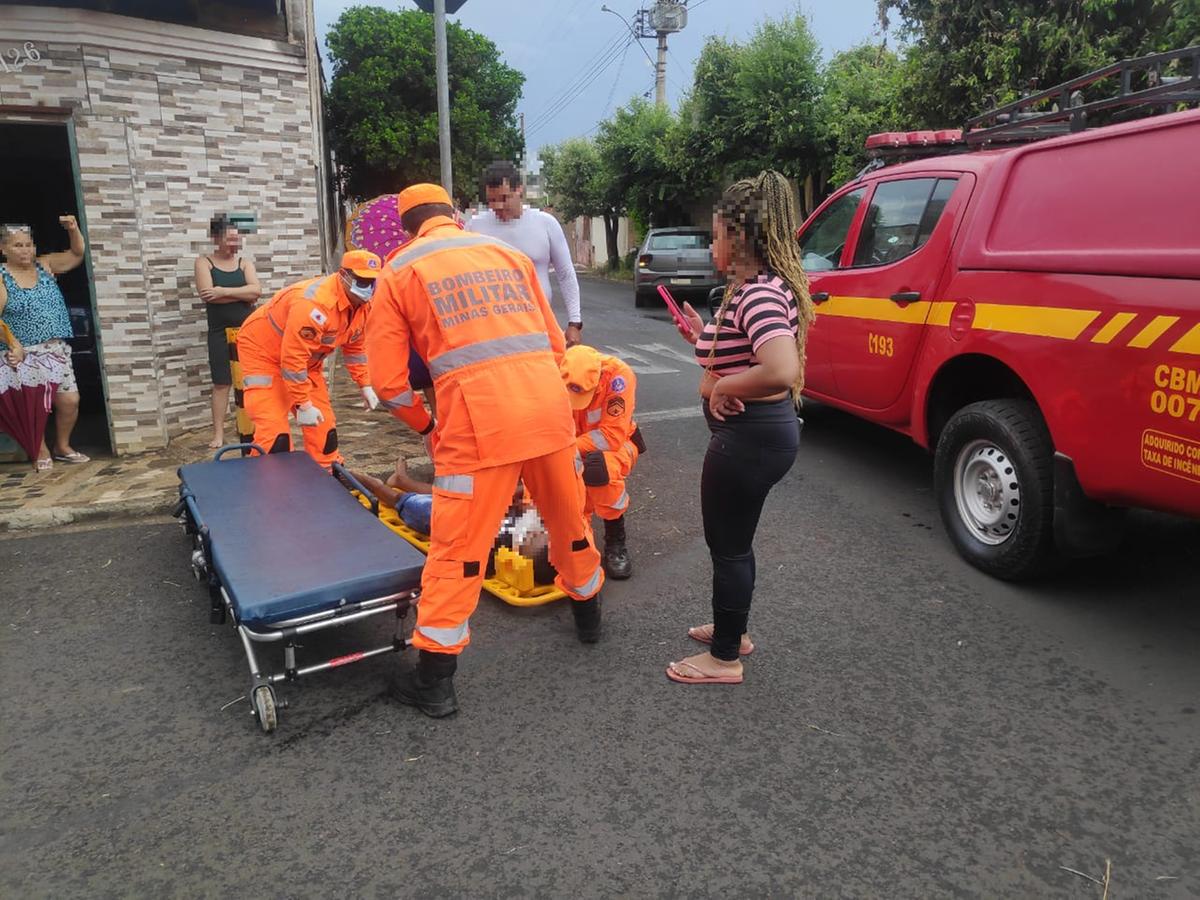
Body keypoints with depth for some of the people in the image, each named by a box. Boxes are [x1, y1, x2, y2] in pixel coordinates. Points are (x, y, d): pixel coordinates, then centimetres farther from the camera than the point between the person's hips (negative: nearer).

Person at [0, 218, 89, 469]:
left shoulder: (45, 265, 8)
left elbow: (78, 253, 8)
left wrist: (73, 229, -10)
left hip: (56, 350, 4)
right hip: (25, 354, -4)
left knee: (70, 400, 0)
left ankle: (62, 447, 21)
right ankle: (41, 451, 18)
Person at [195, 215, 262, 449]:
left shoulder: (245, 261, 6)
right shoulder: (204, 261, 1)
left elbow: (256, 290, -10)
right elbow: (207, 294, -15)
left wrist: (224, 291, -17)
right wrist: (243, 294, -13)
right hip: (221, 332, -2)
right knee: (221, 383, 0)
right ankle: (218, 433, 5)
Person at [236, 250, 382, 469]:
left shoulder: (361, 305, -7)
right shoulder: (315, 304, -35)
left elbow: (354, 347, 9)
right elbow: (293, 357, -33)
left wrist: (365, 385, 3)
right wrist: (303, 404, -28)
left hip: (305, 359, 8)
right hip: (262, 351, -8)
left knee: (323, 423, 10)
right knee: (273, 431, -16)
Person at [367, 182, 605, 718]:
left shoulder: (400, 272, 10)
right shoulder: (508, 254, 19)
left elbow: (388, 380, 5)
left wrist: (426, 426, 21)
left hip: (478, 421, -4)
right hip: (549, 407, 4)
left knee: (457, 548, 5)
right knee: (568, 518, 23)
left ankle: (435, 681, 15)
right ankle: (588, 613, 46)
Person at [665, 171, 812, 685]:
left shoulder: (760, 293, -23)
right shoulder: (758, 286, 9)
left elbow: (781, 371, -37)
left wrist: (722, 386, -24)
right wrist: (703, 337, 7)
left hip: (750, 436, -11)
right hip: (756, 431, 11)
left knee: (729, 546, 5)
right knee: (733, 539, 24)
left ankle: (725, 658, 23)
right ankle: (732, 630, 43)